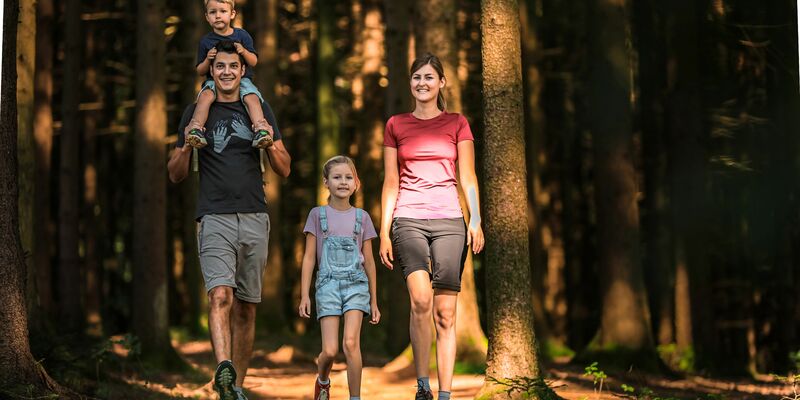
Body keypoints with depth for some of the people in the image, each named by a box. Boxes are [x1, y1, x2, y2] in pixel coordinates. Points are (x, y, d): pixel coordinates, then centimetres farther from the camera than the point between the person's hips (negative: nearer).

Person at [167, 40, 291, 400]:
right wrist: (185, 149, -11)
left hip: (254, 218, 3)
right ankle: (223, 368, -39)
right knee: (220, 295, -23)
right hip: (214, 218, -2)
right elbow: (175, 174, 10)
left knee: (246, 307, 5)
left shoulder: (259, 111, 13)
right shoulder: (196, 112, 9)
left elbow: (284, 170, 13)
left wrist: (271, 145, -7)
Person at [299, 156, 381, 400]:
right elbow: (309, 257, 6)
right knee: (330, 350, -7)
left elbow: (369, 262, 12)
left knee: (351, 343, -17)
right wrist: (304, 295, 0)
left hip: (356, 284, 0)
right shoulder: (318, 215, 6)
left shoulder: (361, 217, 8)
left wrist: (374, 301, 13)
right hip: (328, 285, 0)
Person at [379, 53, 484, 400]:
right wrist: (384, 233, 4)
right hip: (408, 219, -1)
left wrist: (476, 221, -7)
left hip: (448, 220, 1)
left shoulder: (457, 124, 12)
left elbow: (467, 177, 7)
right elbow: (390, 183, 11)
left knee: (445, 313, -4)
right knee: (421, 300, -22)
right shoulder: (396, 125, 13)